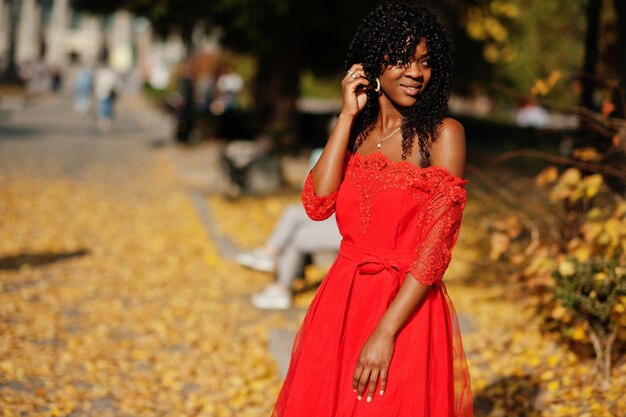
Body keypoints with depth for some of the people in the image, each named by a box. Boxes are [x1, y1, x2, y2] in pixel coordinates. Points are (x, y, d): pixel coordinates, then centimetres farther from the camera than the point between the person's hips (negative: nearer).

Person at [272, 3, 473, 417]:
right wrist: (349, 116, -7)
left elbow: (437, 246, -15)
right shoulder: (355, 131, 8)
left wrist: (385, 332, -21)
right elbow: (318, 204, -8)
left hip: (407, 307, -5)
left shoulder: (443, 133, -8)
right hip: (342, 302, 5)